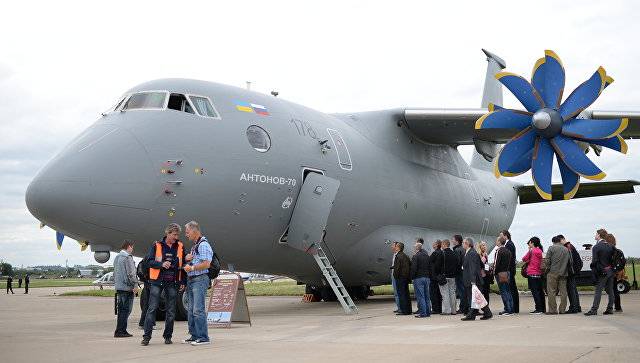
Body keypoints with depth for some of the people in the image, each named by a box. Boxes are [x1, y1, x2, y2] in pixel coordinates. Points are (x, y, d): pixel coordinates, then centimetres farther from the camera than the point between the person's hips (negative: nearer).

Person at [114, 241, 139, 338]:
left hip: (118, 287, 9)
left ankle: (121, 331, 15)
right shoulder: (128, 257, -13)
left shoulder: (117, 257, 17)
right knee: (126, 310, -6)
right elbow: (130, 273, -17)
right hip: (127, 287, -9)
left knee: (121, 309, 12)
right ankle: (120, 331, -7)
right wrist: (135, 285, -12)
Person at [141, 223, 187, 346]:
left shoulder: (180, 246, 7)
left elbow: (183, 264, 12)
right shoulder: (156, 246, -1)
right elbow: (148, 261, -4)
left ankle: (168, 336, 15)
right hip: (157, 281, -3)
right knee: (152, 308, -5)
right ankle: (146, 336, -2)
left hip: (173, 283, 3)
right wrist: (161, 264, -20)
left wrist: (183, 282, 6)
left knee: (171, 311, 6)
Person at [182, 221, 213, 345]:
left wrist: (192, 268, -13)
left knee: (198, 309, -12)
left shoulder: (203, 244, -10)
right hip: (191, 280, 10)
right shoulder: (194, 246, 20)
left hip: (200, 279, -10)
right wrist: (187, 258, 7)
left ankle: (203, 337, -10)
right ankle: (194, 336, 17)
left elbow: (207, 264, -20)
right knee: (190, 310, 11)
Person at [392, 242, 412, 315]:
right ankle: (408, 310, 17)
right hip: (406, 277, 8)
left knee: (401, 294, -4)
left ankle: (403, 310, -4)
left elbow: (397, 268, -18)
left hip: (400, 277, -8)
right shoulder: (406, 256, 12)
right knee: (406, 293, 13)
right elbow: (410, 266, 15)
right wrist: (408, 275, 17)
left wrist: (395, 276, -8)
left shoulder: (398, 256, -15)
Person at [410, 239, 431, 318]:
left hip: (418, 278, -7)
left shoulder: (415, 256, -11)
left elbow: (413, 268, -14)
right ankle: (428, 312, 14)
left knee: (420, 296, -5)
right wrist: (429, 276, 16)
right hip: (426, 277, 7)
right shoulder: (427, 255, 11)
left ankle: (422, 313, -6)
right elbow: (430, 267, 13)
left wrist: (412, 277, -4)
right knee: (426, 296, 11)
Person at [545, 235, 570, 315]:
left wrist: (548, 269, 6)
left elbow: (548, 260, -7)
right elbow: (569, 261, 10)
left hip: (553, 273, -4)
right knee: (563, 292, 7)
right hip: (563, 274, 4)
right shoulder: (566, 250, 11)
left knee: (551, 292, -2)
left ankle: (552, 310, -5)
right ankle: (562, 309, 8)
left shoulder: (551, 248, -3)